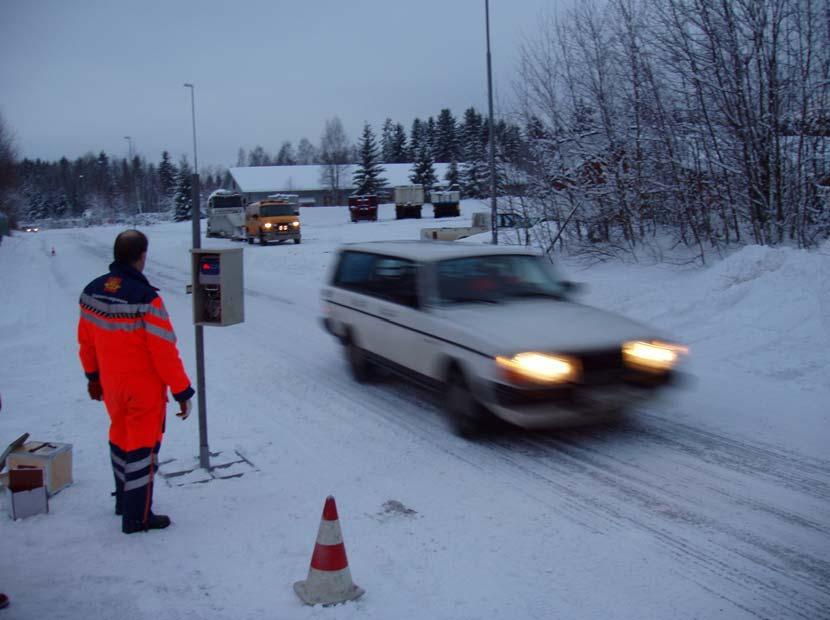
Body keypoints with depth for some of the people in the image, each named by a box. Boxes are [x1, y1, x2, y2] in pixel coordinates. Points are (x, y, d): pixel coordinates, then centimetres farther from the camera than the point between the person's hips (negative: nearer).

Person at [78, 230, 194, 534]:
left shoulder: (92, 291, -3)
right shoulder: (146, 298, -25)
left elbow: (85, 341, 8)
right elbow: (164, 352, -22)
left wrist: (93, 377, 22)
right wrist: (182, 392, -13)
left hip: (111, 384, 7)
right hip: (145, 386, -7)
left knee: (121, 436, 23)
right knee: (142, 445, 5)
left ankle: (124, 500, 41)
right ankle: (138, 517, 14)